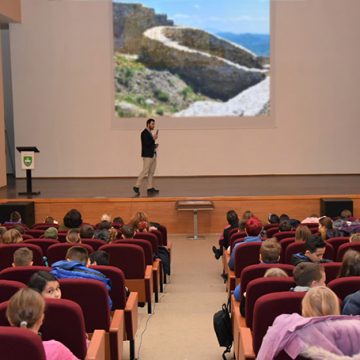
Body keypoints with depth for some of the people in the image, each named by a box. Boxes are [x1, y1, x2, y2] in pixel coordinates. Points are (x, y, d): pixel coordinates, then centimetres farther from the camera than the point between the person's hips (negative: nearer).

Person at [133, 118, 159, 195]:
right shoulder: (144, 133, -12)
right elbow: (146, 143, -22)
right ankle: (136, 186, -1)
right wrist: (154, 138, -17)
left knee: (151, 172, 7)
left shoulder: (149, 133, 17)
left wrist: (154, 145, 6)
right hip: (147, 155, -9)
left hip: (152, 155, 9)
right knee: (145, 171, -8)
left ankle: (150, 188, 9)